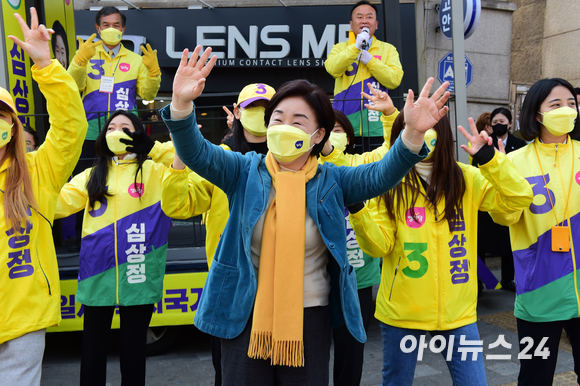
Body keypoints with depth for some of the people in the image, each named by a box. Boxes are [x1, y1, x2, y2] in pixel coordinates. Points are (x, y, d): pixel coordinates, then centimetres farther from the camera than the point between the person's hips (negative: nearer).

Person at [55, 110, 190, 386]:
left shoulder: (154, 171, 1)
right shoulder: (91, 176, 13)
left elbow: (178, 207, -13)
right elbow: (59, 203, 2)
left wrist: (179, 158, -23)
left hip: (137, 274, -3)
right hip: (97, 273, 3)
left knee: (133, 344, 10)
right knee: (93, 345, 12)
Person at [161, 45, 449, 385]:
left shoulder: (332, 181, -2)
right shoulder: (245, 171, -2)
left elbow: (381, 175, -15)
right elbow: (197, 153, -15)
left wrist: (412, 135, -34)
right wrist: (182, 105, -34)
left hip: (310, 317, 1)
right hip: (245, 316, 0)